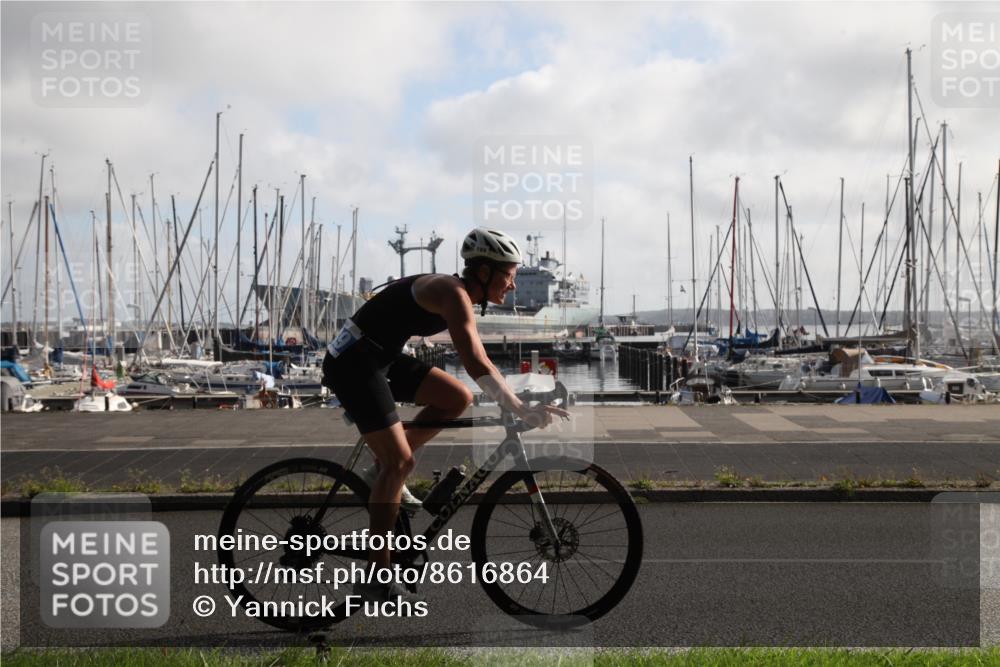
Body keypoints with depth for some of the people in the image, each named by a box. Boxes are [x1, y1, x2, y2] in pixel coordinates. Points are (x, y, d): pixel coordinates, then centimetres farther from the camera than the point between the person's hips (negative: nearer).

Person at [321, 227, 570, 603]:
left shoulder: (462, 295, 10)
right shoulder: (454, 294, -20)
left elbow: (478, 363, 19)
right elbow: (477, 366, -31)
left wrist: (517, 404, 17)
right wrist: (522, 411, -33)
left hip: (382, 358, 9)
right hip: (354, 362, -9)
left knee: (458, 398, 3)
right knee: (400, 462, -11)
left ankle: (384, 472, 12)